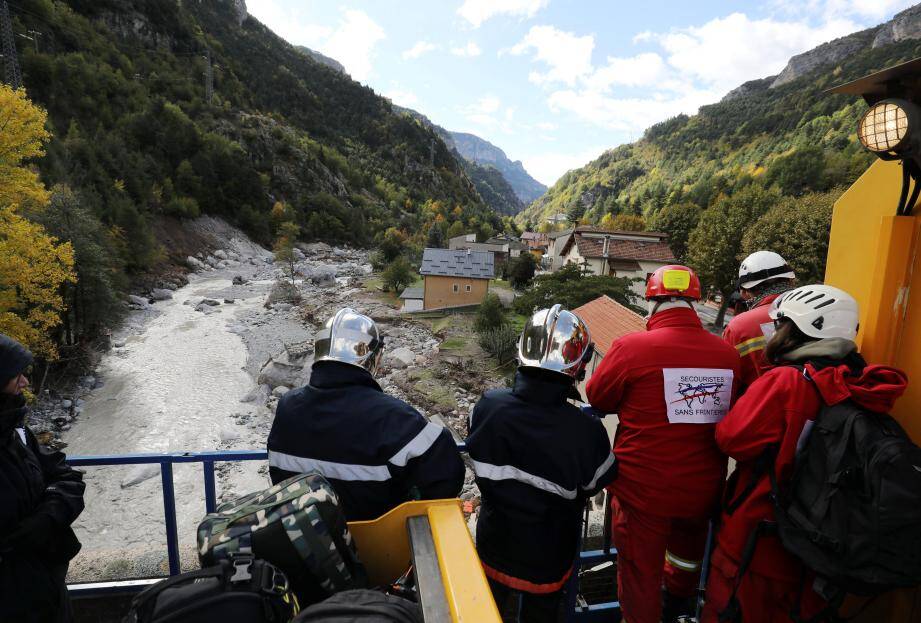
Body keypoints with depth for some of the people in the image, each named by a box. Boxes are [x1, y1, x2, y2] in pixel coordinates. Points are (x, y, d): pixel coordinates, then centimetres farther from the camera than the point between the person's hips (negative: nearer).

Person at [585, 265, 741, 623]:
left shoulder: (632, 347, -21)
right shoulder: (728, 353, -9)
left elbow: (597, 398, -7)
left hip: (643, 490, -5)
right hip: (703, 490, 5)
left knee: (640, 571, 17)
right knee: (689, 545, 32)